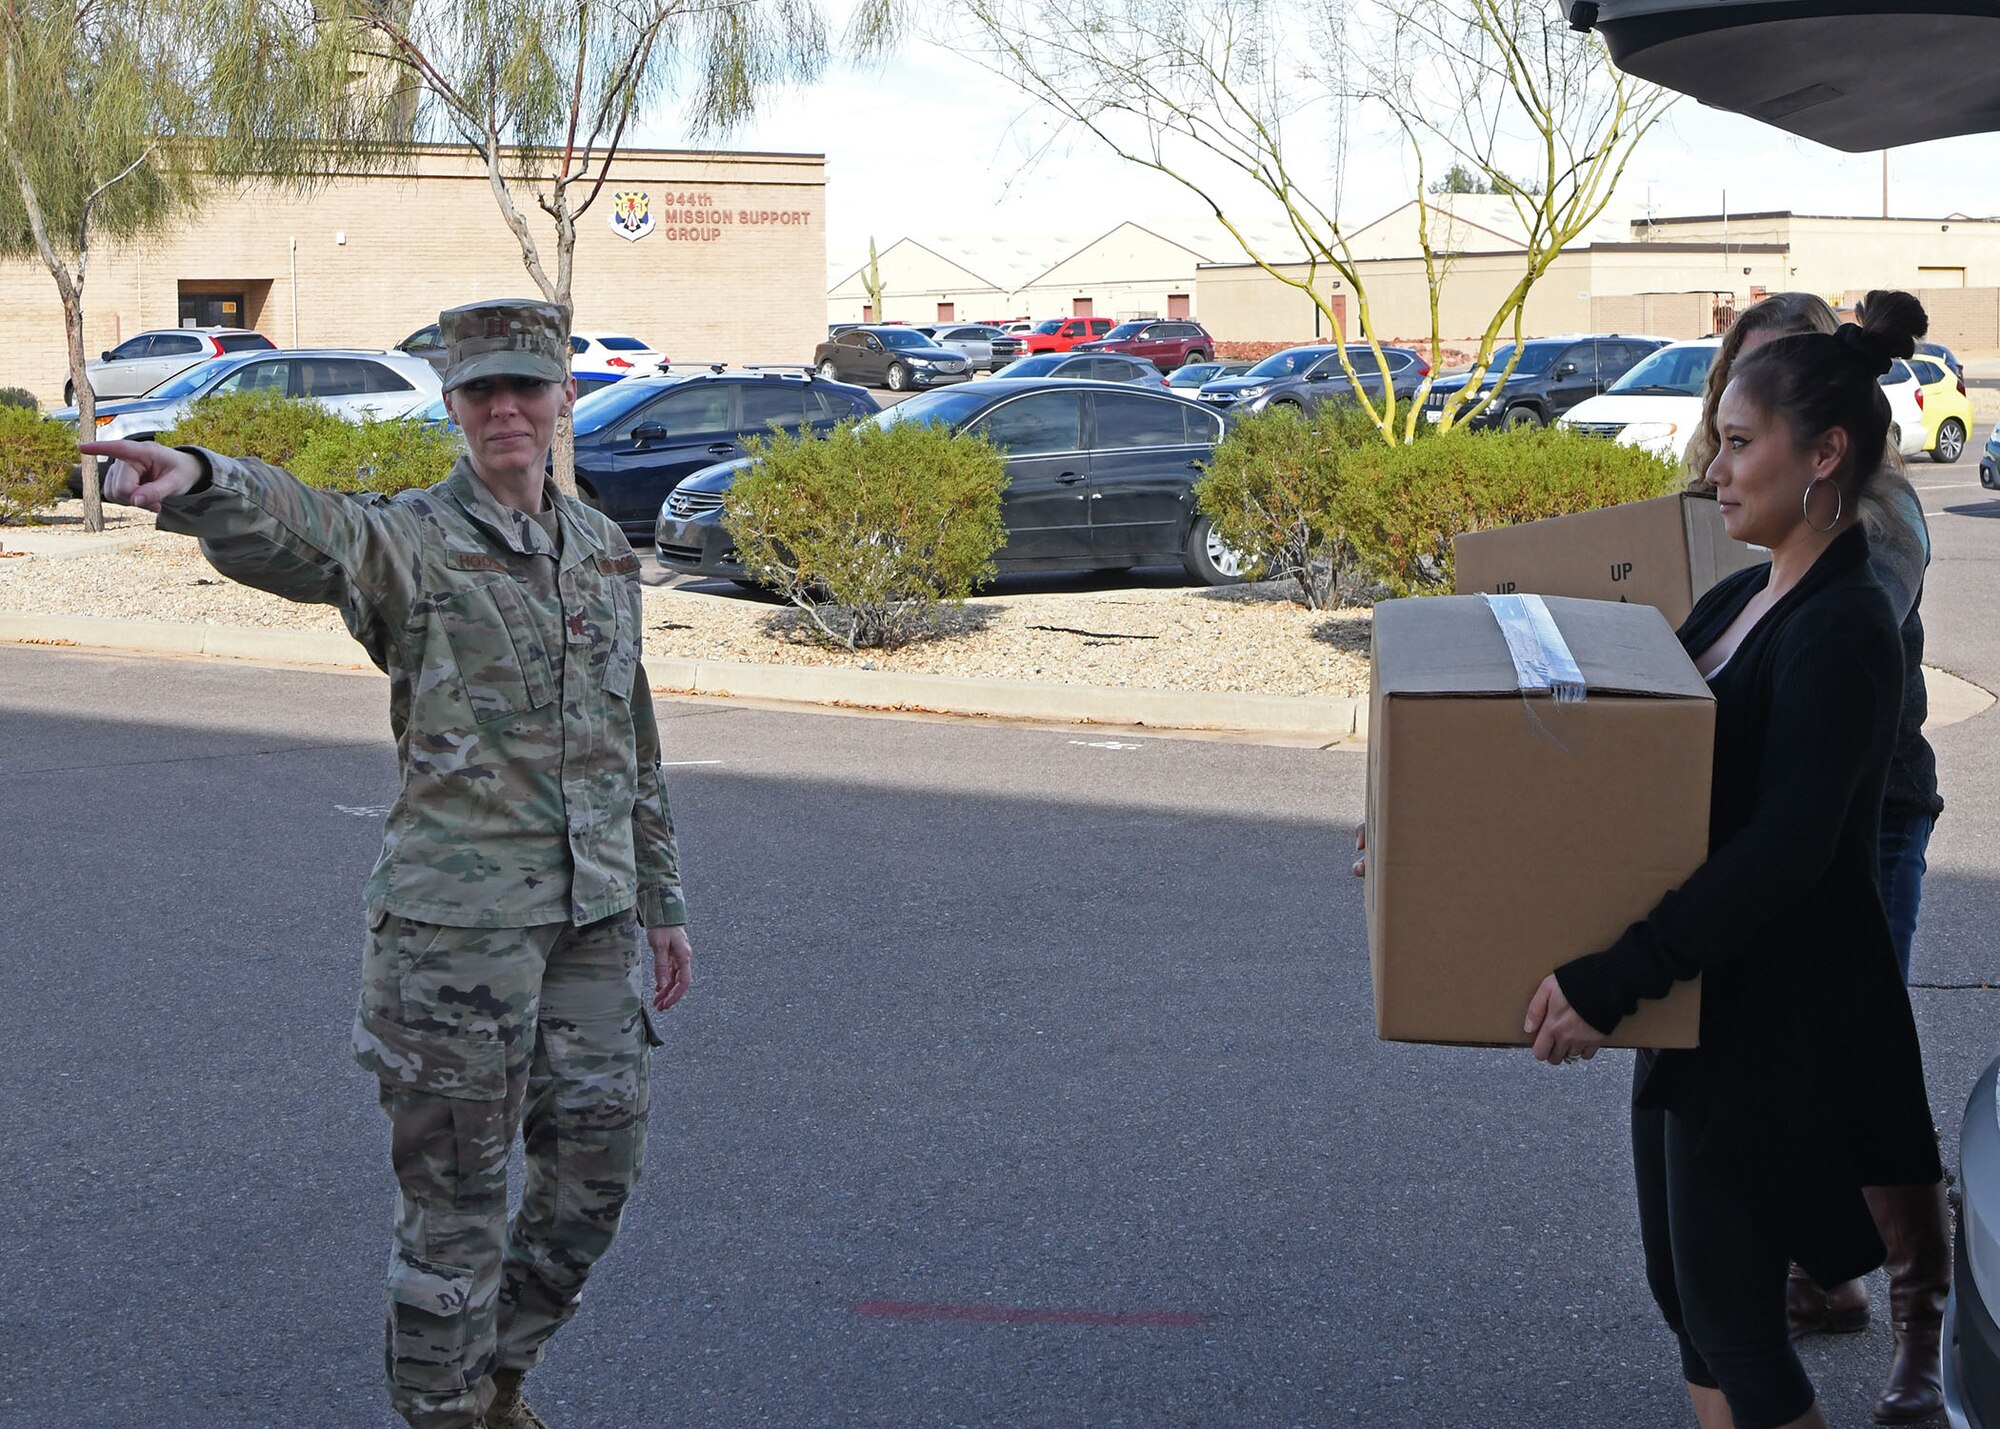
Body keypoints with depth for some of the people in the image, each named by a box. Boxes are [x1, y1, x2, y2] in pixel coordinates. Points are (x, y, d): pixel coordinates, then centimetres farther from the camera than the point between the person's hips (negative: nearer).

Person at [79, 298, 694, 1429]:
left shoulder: (603, 548, 10)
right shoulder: (411, 540, -9)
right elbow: (293, 526, -32)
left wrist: (662, 900, 18)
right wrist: (196, 479, -55)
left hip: (593, 912, 6)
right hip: (458, 915, -6)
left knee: (600, 1164, 13)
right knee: (459, 1188, 2)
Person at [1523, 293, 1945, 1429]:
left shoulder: (1845, 629, -19)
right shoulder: (1740, 601, 10)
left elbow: (1784, 846, -27)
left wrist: (1616, 979, -32)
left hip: (1779, 1021, -9)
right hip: (1701, 996, 9)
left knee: (1729, 1312, 1)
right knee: (1687, 1289, 17)